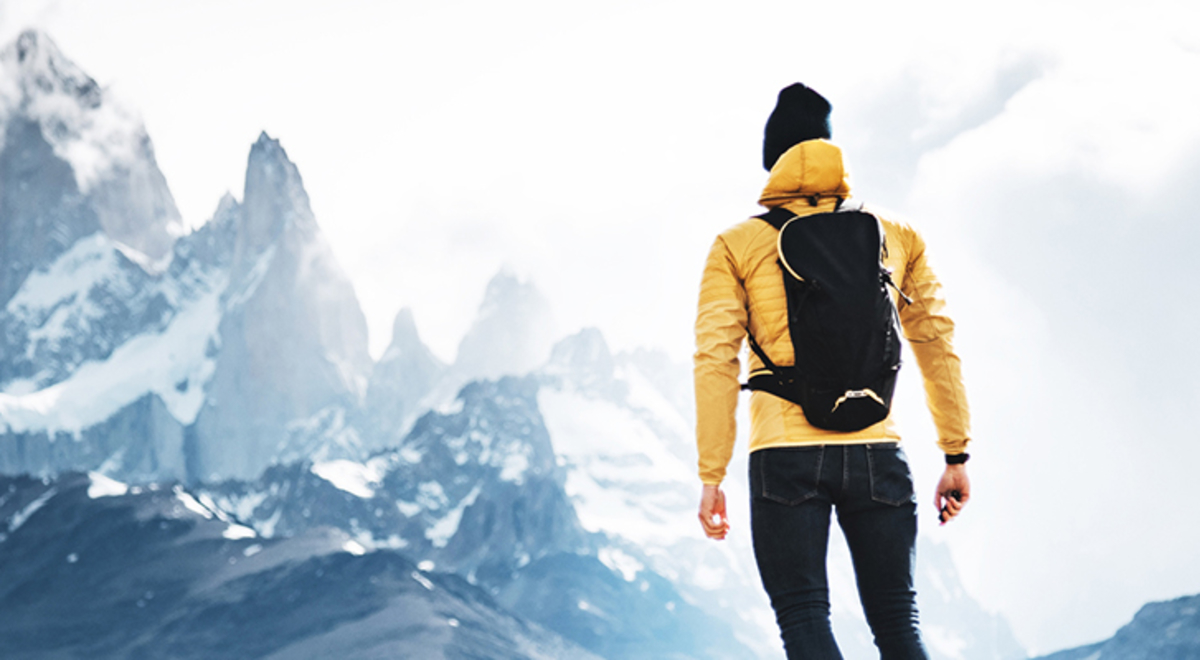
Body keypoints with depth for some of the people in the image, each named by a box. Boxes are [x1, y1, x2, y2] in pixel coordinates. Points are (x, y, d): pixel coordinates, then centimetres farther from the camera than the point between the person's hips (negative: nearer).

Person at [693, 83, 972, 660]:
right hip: (878, 455, 2)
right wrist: (956, 456, 15)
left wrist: (711, 477, -1)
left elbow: (715, 359, -2)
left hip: (785, 457, -2)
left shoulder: (738, 245, 5)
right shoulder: (895, 237, 11)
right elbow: (937, 346, 10)